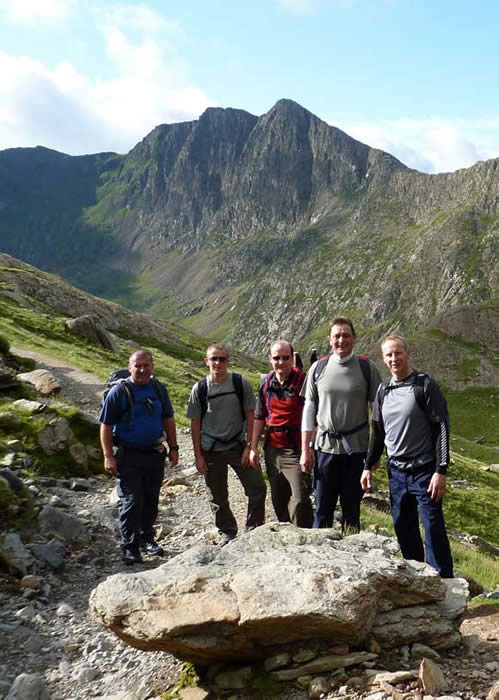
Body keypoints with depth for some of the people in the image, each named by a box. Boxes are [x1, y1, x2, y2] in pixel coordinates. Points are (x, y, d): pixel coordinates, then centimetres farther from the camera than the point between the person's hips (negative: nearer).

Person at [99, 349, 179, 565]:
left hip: (155, 454, 5)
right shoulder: (119, 391, -9)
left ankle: (147, 538, 30)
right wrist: (108, 457, -13)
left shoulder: (159, 389, 6)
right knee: (132, 502, -4)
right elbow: (106, 426, -8)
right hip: (128, 456, -4)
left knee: (151, 501, 13)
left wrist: (173, 447, 11)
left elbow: (168, 419, 15)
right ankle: (129, 547, 7)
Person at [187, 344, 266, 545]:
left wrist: (249, 446, -7)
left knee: (257, 488, -4)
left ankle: (254, 531, 14)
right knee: (218, 498, 10)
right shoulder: (200, 388, -5)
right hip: (211, 450, 0)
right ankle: (227, 534, 29)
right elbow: (195, 423, 0)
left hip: (238, 445, 0)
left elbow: (250, 415, -2)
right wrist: (198, 455, -3)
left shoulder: (241, 383, -6)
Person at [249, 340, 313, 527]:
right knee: (279, 499, 16)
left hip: (295, 450, -6)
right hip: (272, 449, 6)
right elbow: (259, 418, 16)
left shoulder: (302, 381, -11)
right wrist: (253, 447, 12)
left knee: (299, 500, -10)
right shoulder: (266, 384, 7)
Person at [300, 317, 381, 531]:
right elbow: (309, 409, 6)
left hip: (356, 448, -1)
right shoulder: (318, 368, 3)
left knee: (351, 510, 9)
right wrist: (305, 449, 3)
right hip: (325, 446, 1)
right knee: (323, 509, 6)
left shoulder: (366, 367, 0)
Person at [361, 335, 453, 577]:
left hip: (423, 471, -6)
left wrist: (440, 471, -16)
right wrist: (368, 466, 14)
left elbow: (441, 428, -12)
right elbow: (377, 431, 16)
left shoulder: (425, 385, -9)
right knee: (403, 528, 12)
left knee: (433, 529, -4)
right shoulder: (384, 390, 8)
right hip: (396, 471, 6)